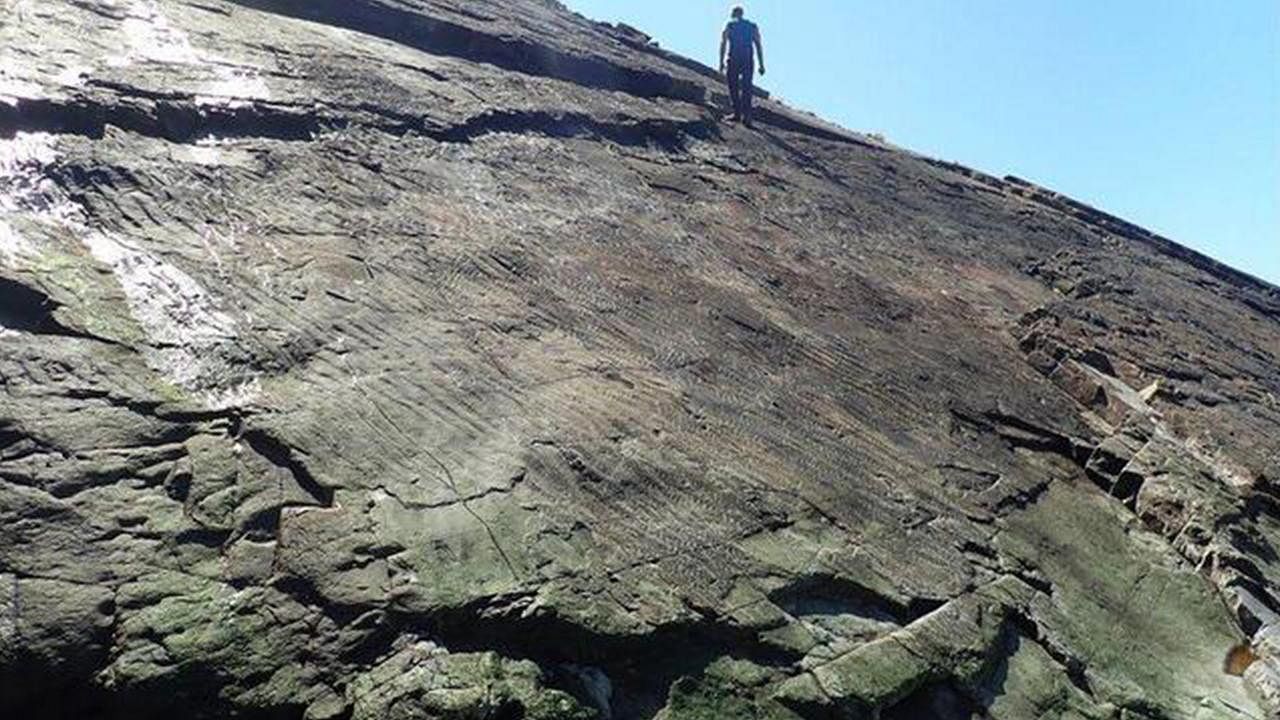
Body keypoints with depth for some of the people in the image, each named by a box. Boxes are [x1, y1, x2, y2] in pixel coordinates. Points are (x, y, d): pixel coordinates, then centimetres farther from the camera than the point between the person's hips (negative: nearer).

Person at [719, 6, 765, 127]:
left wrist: (721, 62, -4)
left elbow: (723, 44, -2)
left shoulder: (729, 25, 8)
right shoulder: (753, 27, 15)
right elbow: (759, 46, 8)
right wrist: (761, 64, 7)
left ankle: (737, 113, 2)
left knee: (733, 88, 8)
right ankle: (746, 115, -11)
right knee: (747, 89, 1)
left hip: (733, 60, -2)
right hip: (748, 62, 2)